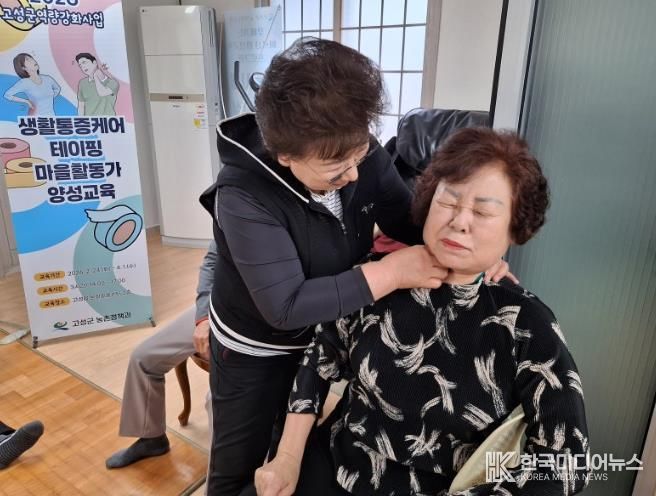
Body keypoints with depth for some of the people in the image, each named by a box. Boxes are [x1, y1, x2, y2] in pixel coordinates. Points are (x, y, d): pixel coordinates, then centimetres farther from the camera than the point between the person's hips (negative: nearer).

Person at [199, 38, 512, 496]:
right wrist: (392, 272, -38)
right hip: (254, 351, -4)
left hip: (324, 337, 5)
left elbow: (410, 218, -8)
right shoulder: (243, 196, -34)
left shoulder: (362, 154, -19)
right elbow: (286, 306, -36)